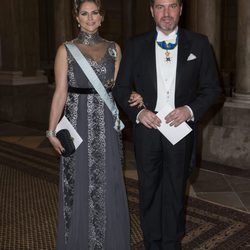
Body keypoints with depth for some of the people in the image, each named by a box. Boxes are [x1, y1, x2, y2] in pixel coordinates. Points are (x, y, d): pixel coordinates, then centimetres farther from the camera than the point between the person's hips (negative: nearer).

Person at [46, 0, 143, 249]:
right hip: (78, 123, -2)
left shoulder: (113, 49, 8)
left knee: (108, 186, 9)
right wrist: (52, 130, -9)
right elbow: (60, 93, -3)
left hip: (106, 126, 3)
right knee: (79, 186, 6)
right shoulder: (66, 50, 0)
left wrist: (132, 97, -14)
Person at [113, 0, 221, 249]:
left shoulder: (198, 44, 0)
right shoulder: (136, 45, 1)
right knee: (149, 191, 12)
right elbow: (121, 88, 4)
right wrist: (138, 112, -13)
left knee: (175, 192, 13)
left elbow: (211, 87, 2)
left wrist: (191, 109, -15)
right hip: (147, 128, 1)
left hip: (181, 128, 0)